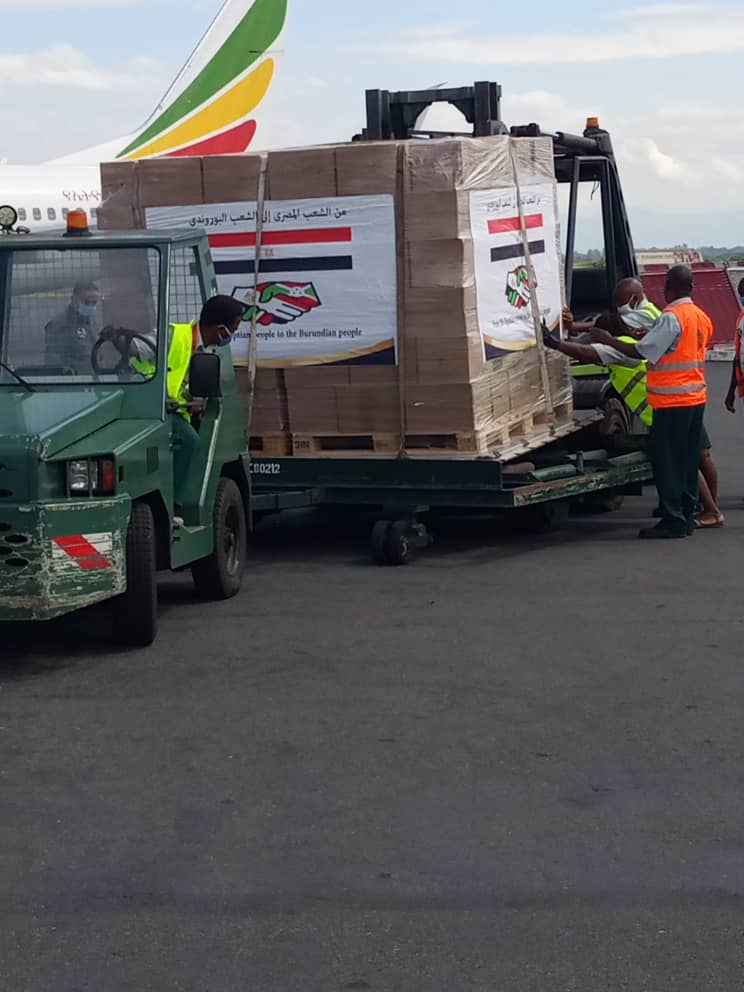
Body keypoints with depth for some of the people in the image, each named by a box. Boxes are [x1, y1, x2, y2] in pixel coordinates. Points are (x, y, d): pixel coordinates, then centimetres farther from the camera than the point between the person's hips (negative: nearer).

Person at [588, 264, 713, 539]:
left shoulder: (671, 318, -17)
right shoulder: (702, 317, 10)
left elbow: (640, 352, -18)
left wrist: (608, 339, -6)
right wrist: (649, 334, 22)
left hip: (671, 401, -8)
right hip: (695, 398, 8)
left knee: (667, 462, -4)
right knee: (688, 460, 13)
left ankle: (673, 521, -3)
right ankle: (687, 516, 17)